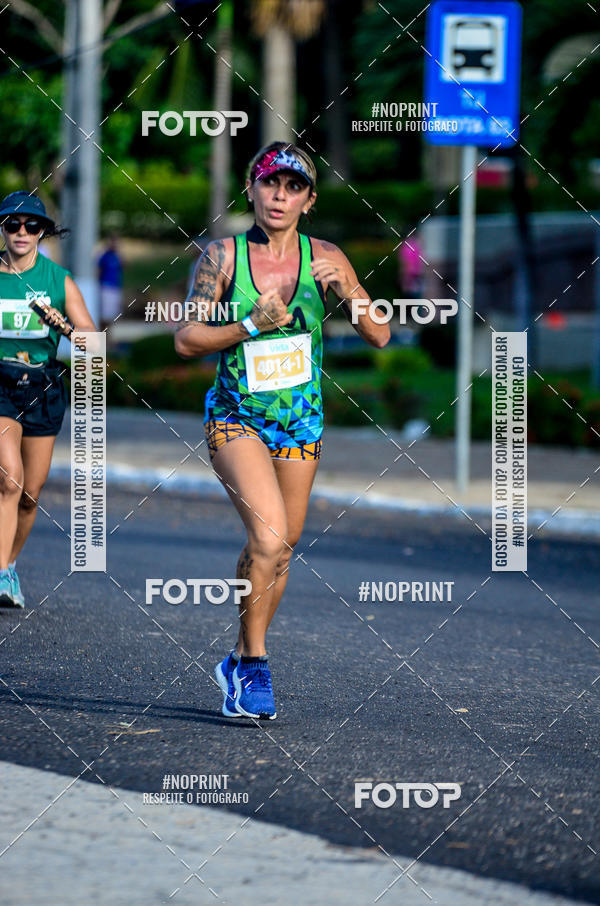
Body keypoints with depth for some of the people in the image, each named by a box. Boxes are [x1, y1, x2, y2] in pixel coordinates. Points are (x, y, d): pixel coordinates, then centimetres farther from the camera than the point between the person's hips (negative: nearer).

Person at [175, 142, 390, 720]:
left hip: (300, 422, 4)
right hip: (235, 418, -4)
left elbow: (379, 336, -5)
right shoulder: (223, 256, -9)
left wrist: (345, 286, -22)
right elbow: (186, 340, -8)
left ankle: (241, 662, 31)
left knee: (278, 549, 11)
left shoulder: (324, 259, -4)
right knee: (269, 536, -22)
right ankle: (253, 666, -10)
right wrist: (252, 325, -21)